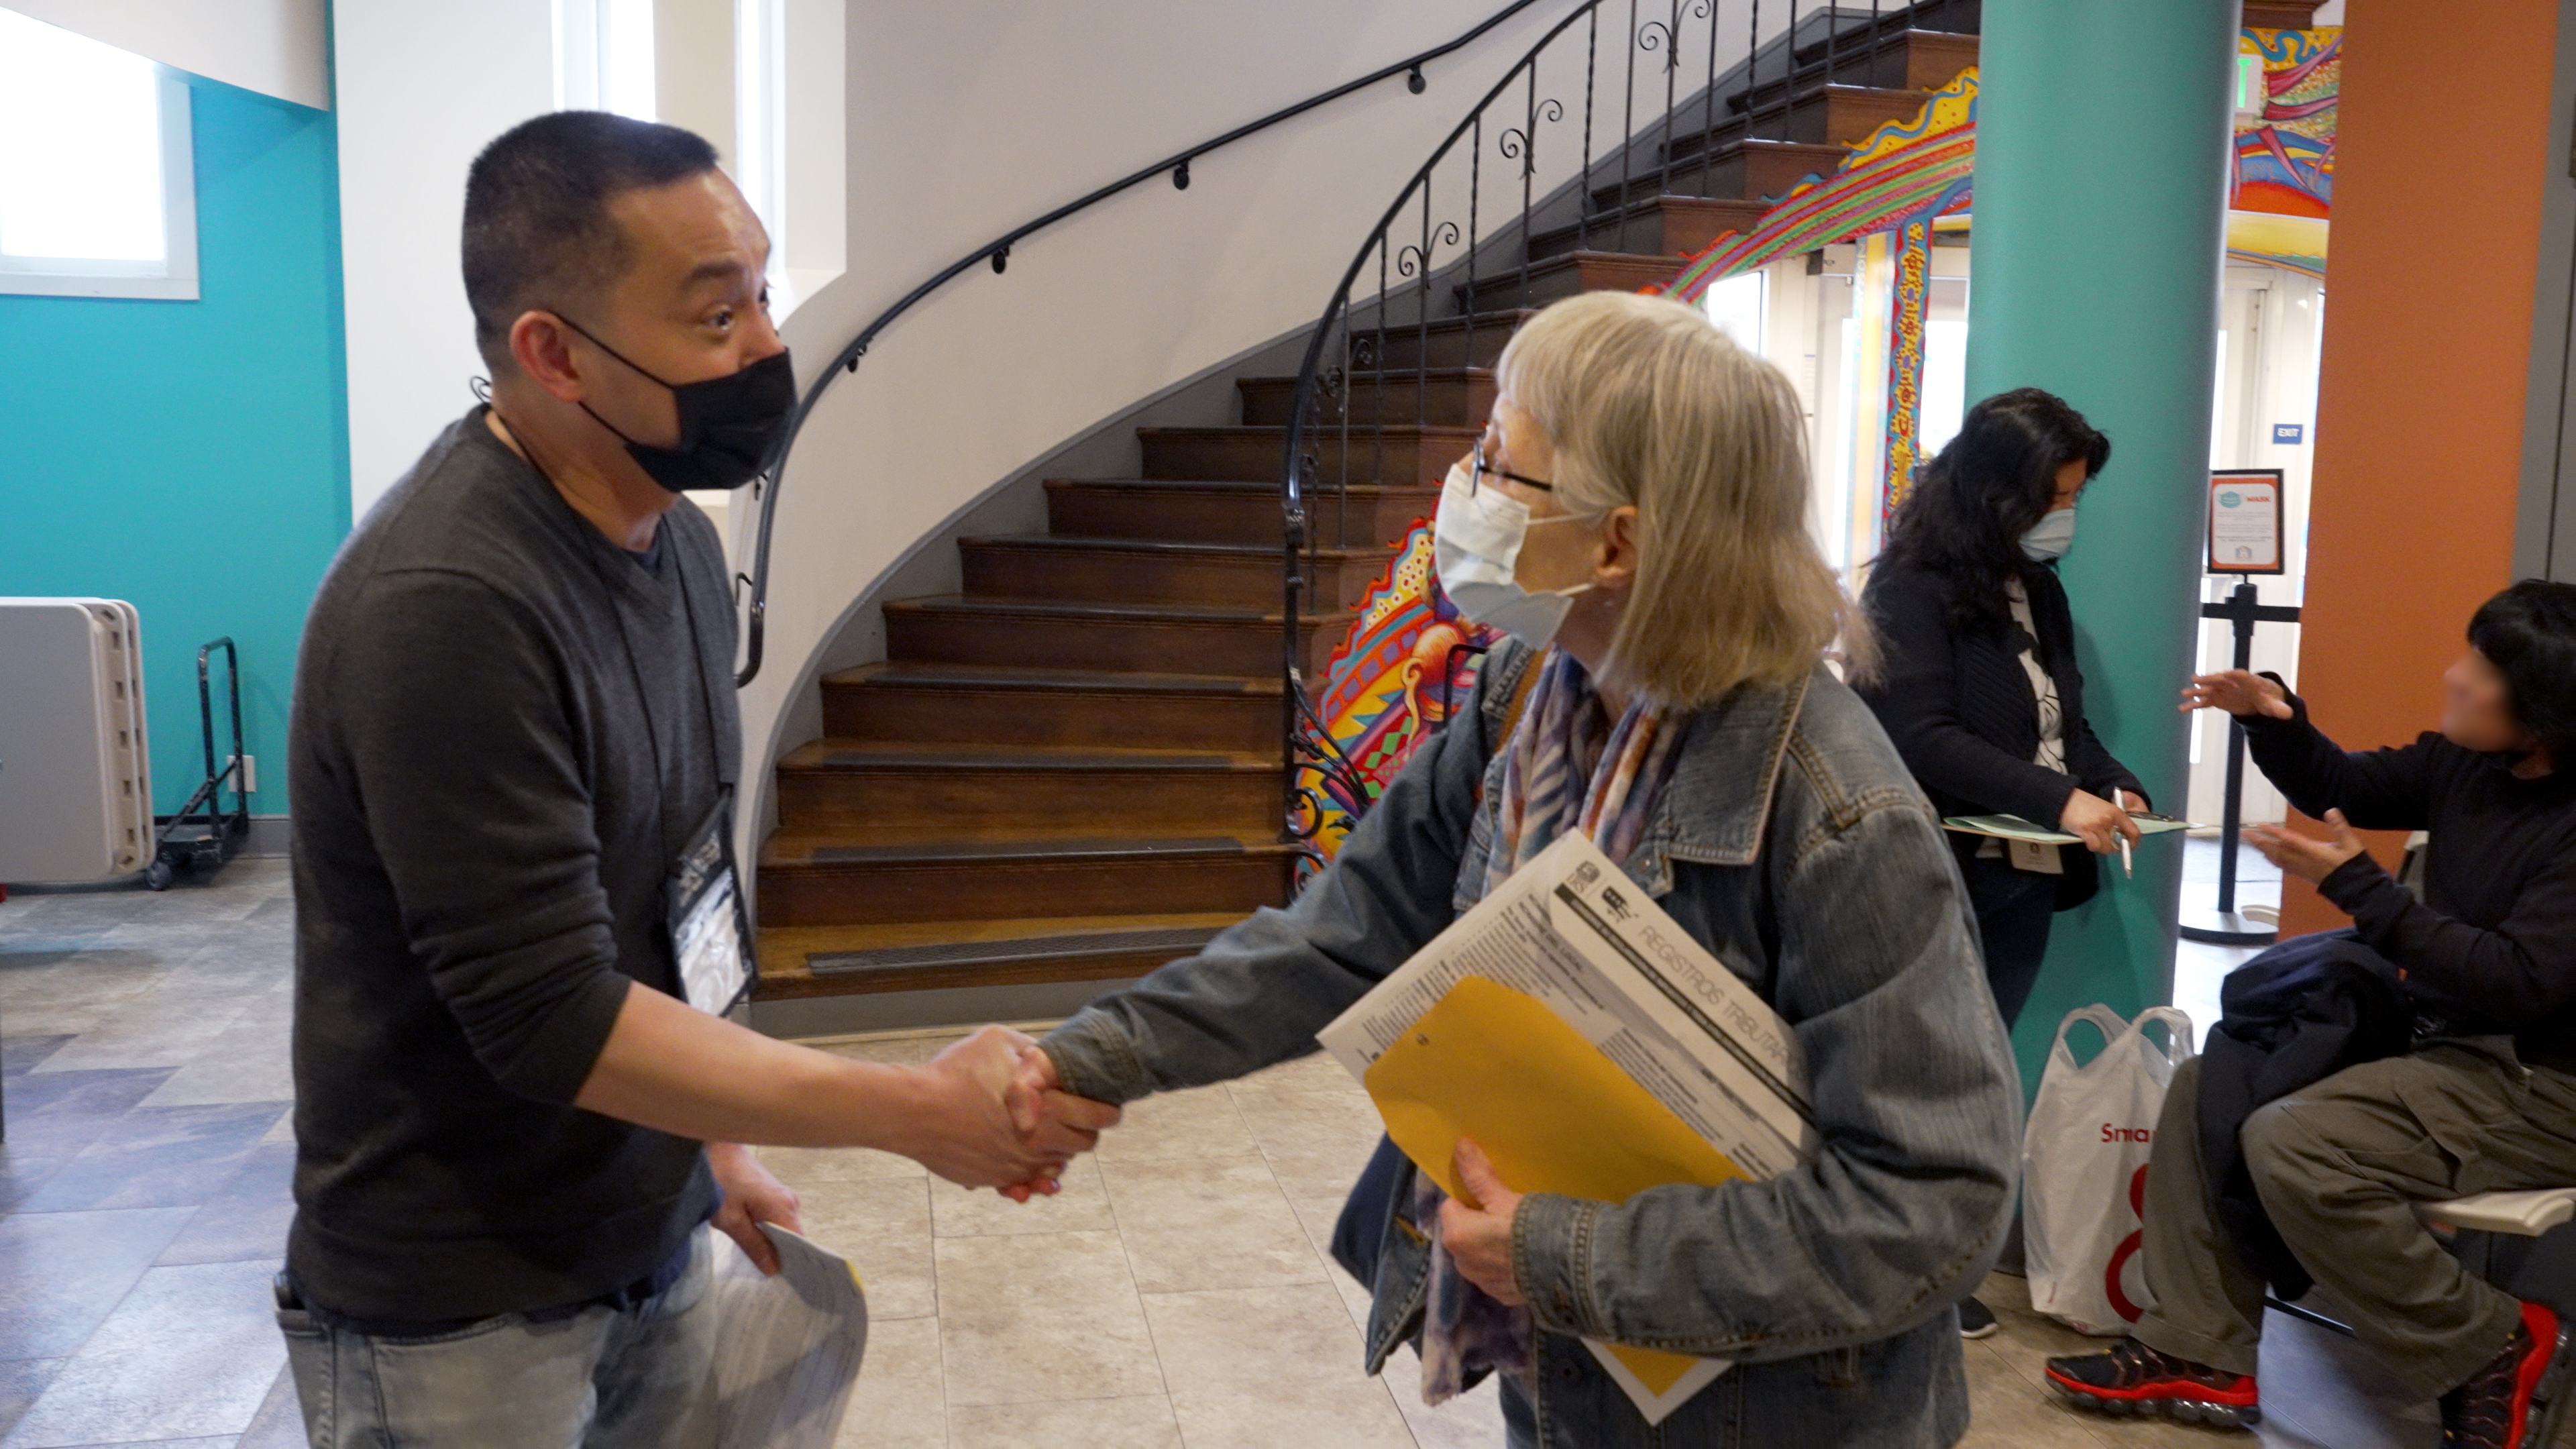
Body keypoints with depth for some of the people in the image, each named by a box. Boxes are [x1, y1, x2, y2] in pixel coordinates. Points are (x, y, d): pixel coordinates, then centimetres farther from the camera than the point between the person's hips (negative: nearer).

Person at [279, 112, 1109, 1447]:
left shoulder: (674, 535, 0)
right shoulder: (444, 604, -26)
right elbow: (554, 1021, -24)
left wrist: (713, 1147, 10)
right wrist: (917, 1112, -21)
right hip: (455, 1315, -7)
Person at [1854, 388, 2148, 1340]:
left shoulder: (2038, 590, 13)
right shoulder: (1911, 591, -12)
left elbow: (2065, 718, 17)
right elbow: (1922, 736, -20)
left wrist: (2111, 784, -3)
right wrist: (2056, 799, -25)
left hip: (2023, 882, 7)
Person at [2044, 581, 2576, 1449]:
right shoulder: (2470, 762, 2)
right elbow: (2339, 787, 15)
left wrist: (2355, 886, -27)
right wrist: (2274, 720, -6)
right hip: (2445, 1043, 10)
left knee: (2290, 1146, -27)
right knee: (2206, 1088, 2)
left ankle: (2495, 1350, -5)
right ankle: (2201, 1352, 0)